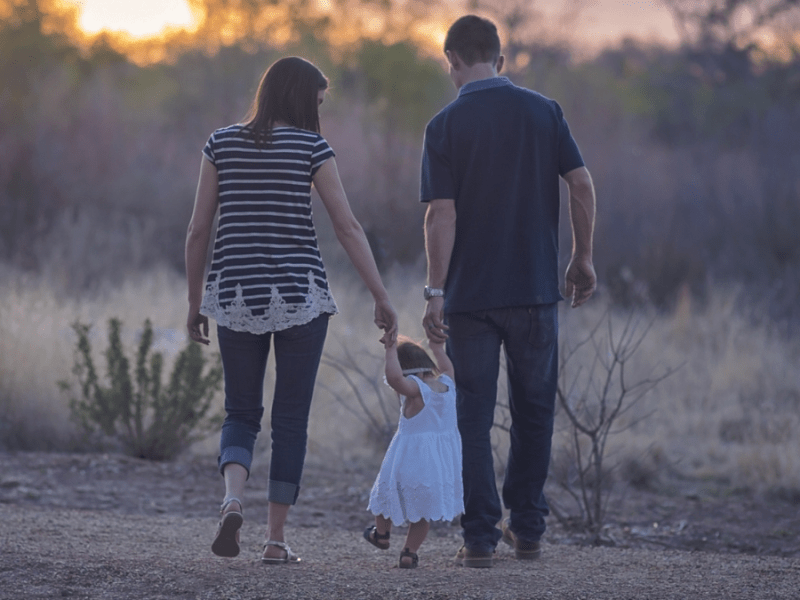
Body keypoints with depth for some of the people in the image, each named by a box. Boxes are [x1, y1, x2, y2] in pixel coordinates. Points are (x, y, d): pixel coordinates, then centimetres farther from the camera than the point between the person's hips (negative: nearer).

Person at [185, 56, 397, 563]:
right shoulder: (311, 146, -3)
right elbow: (348, 227, -6)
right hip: (299, 294, -2)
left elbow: (199, 229, 5)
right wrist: (382, 298, -2)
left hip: (236, 293, 2)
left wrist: (195, 302, 13)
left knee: (242, 413, 13)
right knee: (291, 419, 7)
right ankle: (277, 538, 6)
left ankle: (233, 499, -15)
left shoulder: (222, 144, 5)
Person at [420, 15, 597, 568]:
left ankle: (481, 538, 1)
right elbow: (582, 185, -2)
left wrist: (435, 292, -10)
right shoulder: (544, 111, 2)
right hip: (537, 288, 2)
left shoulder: (446, 126, -5)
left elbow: (442, 214, -11)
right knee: (534, 412, 15)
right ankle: (527, 529, 19)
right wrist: (583, 258, 9)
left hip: (471, 294, -2)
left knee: (474, 418, 4)